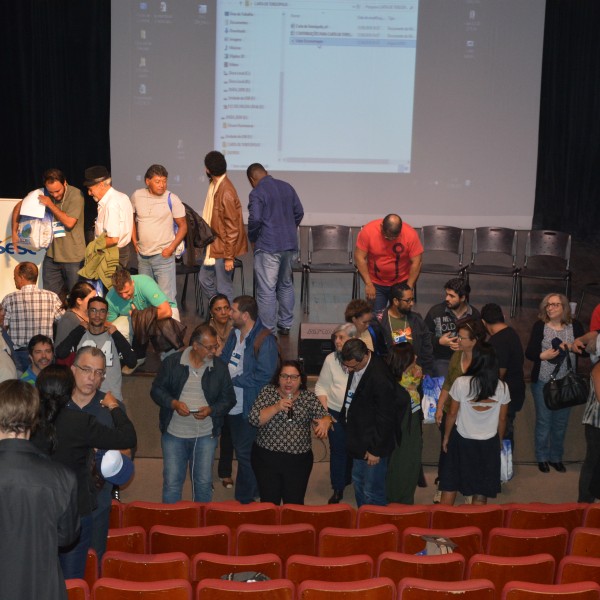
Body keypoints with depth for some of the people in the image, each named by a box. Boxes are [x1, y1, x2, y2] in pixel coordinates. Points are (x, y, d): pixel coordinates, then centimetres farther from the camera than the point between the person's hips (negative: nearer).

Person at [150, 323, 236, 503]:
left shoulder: (220, 368, 0)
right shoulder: (172, 362, -4)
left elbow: (228, 399, 5)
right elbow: (156, 390, 1)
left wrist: (211, 410, -14)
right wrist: (173, 403, -16)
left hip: (206, 435, 1)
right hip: (174, 434, -1)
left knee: (204, 483, 10)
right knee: (171, 483, 4)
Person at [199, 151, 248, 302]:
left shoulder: (226, 192, -24)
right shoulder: (214, 186, 4)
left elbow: (232, 228, -22)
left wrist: (229, 257, -20)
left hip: (223, 249, -10)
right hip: (214, 245, 10)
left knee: (223, 289, 0)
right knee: (205, 280, 17)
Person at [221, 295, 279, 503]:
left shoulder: (265, 340, -19)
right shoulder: (235, 334, 7)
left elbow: (263, 376, -23)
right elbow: (224, 359, 16)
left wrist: (233, 379, -18)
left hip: (251, 407, -8)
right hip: (234, 405, 8)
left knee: (244, 453, -1)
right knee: (240, 450, 18)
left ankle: (244, 498, 12)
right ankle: (252, 490, 34)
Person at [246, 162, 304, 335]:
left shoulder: (257, 193, -11)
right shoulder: (287, 187, 9)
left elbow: (255, 219, -19)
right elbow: (299, 212, 12)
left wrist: (252, 238, -2)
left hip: (268, 247, -7)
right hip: (290, 244, 7)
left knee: (266, 290, -2)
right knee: (286, 285, 19)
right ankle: (285, 325, 26)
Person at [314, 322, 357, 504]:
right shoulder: (331, 359, -3)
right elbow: (321, 387, 2)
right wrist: (325, 412, -6)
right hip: (336, 414, 1)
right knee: (338, 451, 7)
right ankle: (337, 490, 18)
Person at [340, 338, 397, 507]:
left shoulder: (380, 378, -29)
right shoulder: (356, 366, -2)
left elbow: (385, 418, -22)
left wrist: (376, 450, -16)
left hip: (373, 444, -9)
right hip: (360, 441, 9)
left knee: (372, 494, 1)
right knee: (358, 483, 24)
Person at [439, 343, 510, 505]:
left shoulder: (461, 383, -18)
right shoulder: (502, 387, -10)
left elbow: (452, 414, -8)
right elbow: (502, 419, 0)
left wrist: (446, 437, 7)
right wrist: (499, 440, 16)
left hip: (462, 441, -1)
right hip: (489, 443, 1)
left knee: (450, 485, 15)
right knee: (481, 492, 12)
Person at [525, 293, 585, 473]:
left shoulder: (575, 325, -1)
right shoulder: (540, 326, -6)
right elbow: (529, 352, -8)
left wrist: (573, 347, -16)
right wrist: (542, 355, -27)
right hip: (543, 382, -2)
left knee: (561, 421, 11)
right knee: (543, 421, 7)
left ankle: (556, 457, 27)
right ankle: (542, 457, 22)